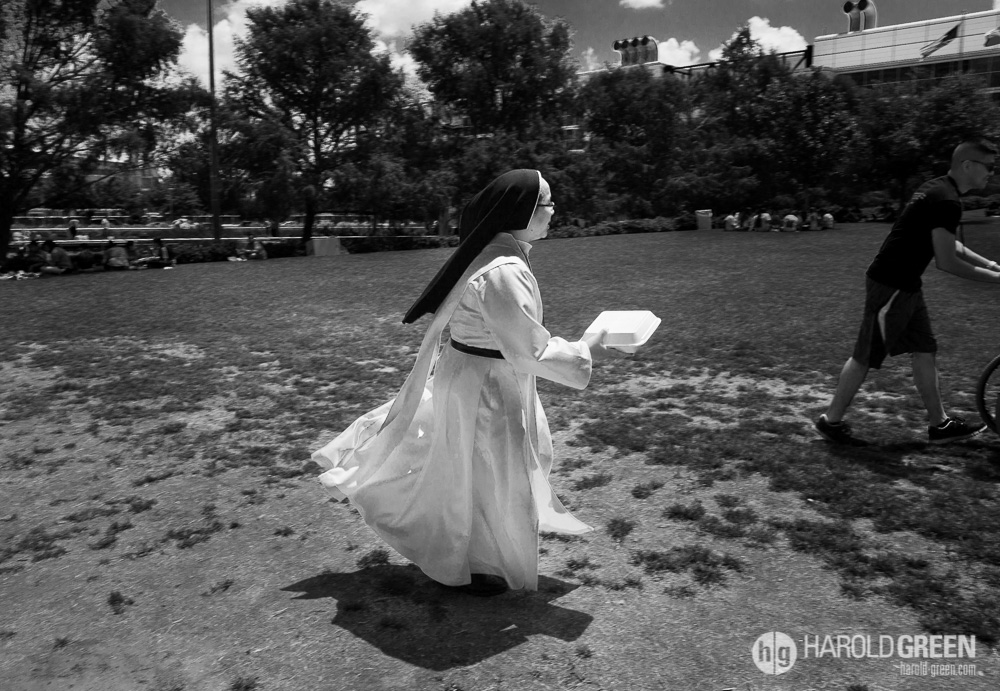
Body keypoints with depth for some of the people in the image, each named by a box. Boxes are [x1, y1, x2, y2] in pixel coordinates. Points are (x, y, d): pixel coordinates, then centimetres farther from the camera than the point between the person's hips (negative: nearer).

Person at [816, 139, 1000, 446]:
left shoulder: (937, 189, 13)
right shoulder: (946, 201, -19)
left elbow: (949, 245, 24)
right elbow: (946, 262, -20)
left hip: (906, 285, 10)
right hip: (890, 287, -10)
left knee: (925, 353, 13)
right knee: (865, 357, -1)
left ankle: (939, 424, 22)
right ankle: (831, 420, 10)